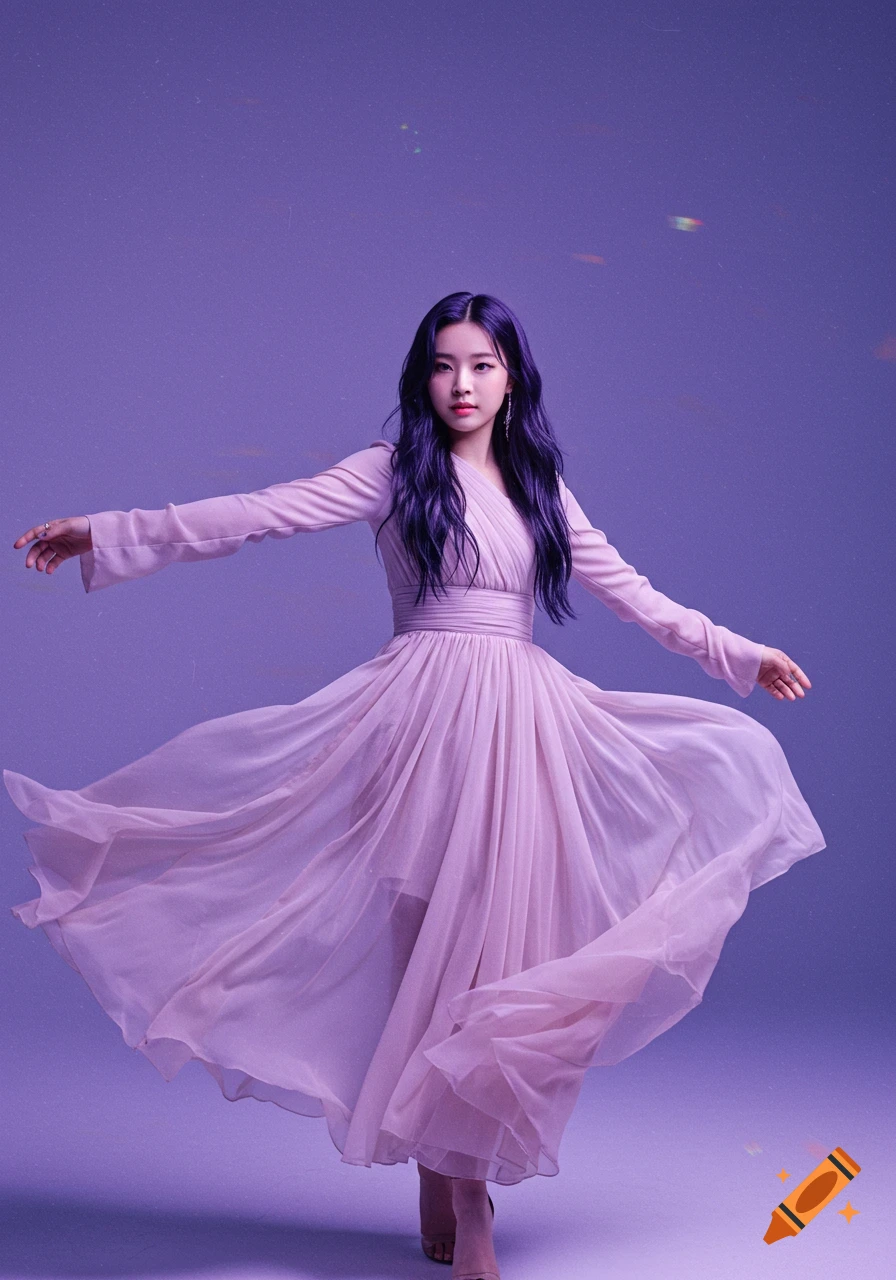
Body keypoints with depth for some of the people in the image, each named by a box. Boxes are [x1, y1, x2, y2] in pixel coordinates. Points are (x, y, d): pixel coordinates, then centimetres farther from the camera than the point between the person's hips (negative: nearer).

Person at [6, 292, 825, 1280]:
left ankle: (456, 1195, 12)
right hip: (426, 713, -4)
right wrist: (105, 535, -9)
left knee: (500, 945, 0)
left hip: (523, 720, 4)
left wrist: (743, 656, 19)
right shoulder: (392, 472, 4)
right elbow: (261, 514, -3)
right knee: (433, 939, -4)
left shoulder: (540, 488, 15)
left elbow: (632, 594, 19)